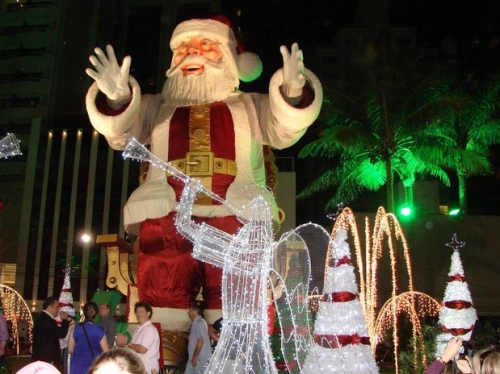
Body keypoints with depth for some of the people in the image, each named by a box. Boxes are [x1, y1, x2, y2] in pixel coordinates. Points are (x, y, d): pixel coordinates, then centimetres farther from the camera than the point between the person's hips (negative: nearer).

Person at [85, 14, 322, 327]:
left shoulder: (249, 106, 25)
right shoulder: (157, 107, 26)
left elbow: (284, 129, 8)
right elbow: (121, 133, 11)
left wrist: (293, 92, -15)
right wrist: (117, 98, -12)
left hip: (236, 216, 0)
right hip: (166, 217, 1)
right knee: (164, 317, -9)